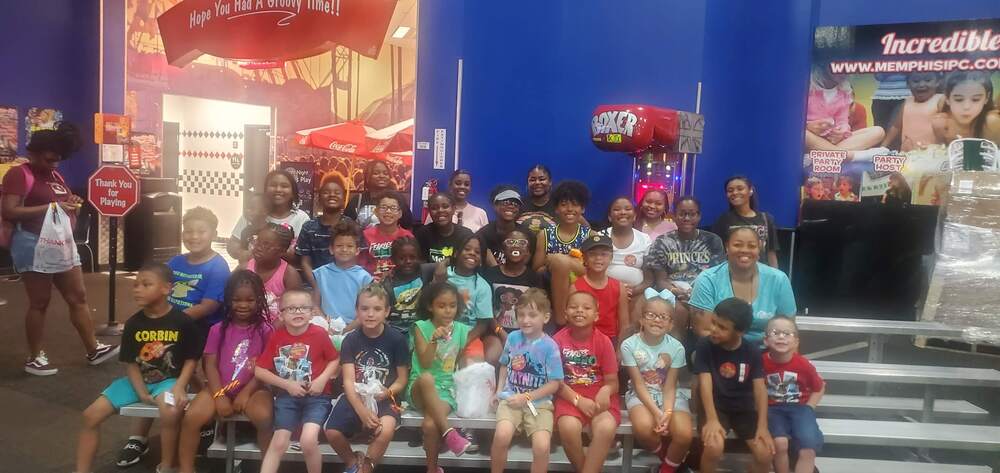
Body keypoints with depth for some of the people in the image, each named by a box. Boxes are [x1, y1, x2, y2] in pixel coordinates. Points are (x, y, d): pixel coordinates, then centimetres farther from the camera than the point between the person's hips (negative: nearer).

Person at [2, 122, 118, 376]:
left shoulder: (55, 175, 15)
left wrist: (72, 204, 4)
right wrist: (50, 207, -21)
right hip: (34, 245, -8)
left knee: (78, 297, 8)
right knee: (40, 302, 0)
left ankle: (94, 350, 14)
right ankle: (34, 358, 13)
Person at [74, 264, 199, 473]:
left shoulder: (182, 322, -12)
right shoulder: (133, 324, -1)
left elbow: (191, 359, -4)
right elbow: (131, 363, 2)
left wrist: (179, 386, -19)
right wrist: (141, 392, -11)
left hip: (169, 380, -5)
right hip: (137, 380, 5)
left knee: (170, 412, -35)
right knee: (91, 415, -6)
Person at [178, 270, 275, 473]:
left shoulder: (265, 330, 0)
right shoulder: (218, 329, 6)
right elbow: (210, 365, 0)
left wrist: (246, 392, -15)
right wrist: (219, 395, -12)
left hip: (253, 388, -2)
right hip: (220, 388, 3)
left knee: (264, 417, -31)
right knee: (191, 418, -22)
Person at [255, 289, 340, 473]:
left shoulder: (319, 334, -8)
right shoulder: (276, 337, -3)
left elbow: (334, 360, 4)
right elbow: (259, 371, 0)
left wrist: (322, 379, -14)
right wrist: (287, 384, -10)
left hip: (316, 396, -2)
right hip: (287, 396, 2)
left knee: (308, 441, -20)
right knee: (279, 443, -3)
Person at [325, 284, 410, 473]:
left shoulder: (396, 339, -4)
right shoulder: (350, 340, -1)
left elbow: (402, 379, 1)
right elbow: (349, 381, -8)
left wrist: (388, 392, -22)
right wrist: (361, 411, -23)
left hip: (384, 398, -2)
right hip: (356, 396, 2)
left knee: (386, 431, -32)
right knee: (332, 433, -21)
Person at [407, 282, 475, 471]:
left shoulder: (462, 331, 4)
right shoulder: (421, 328, -2)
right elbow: (425, 364, -12)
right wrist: (434, 339, -24)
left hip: (447, 389, 1)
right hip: (420, 389, -1)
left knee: (429, 424, -29)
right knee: (427, 378, -38)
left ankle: (433, 469, -4)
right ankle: (448, 432, -29)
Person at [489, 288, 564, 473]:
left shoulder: (550, 346, -7)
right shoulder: (512, 338, 3)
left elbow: (554, 384, -5)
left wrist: (527, 397, -11)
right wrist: (499, 390, 7)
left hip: (539, 403, -2)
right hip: (511, 399, 2)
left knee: (542, 446, -25)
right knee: (501, 435, -27)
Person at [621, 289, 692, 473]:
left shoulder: (676, 347, -10)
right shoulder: (629, 345, -14)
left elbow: (670, 386, -9)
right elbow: (639, 384, -12)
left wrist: (667, 413, -26)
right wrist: (656, 412, -23)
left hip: (669, 396, 1)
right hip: (641, 395, -1)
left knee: (684, 435, -24)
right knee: (643, 427, -32)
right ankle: (667, 457, 2)